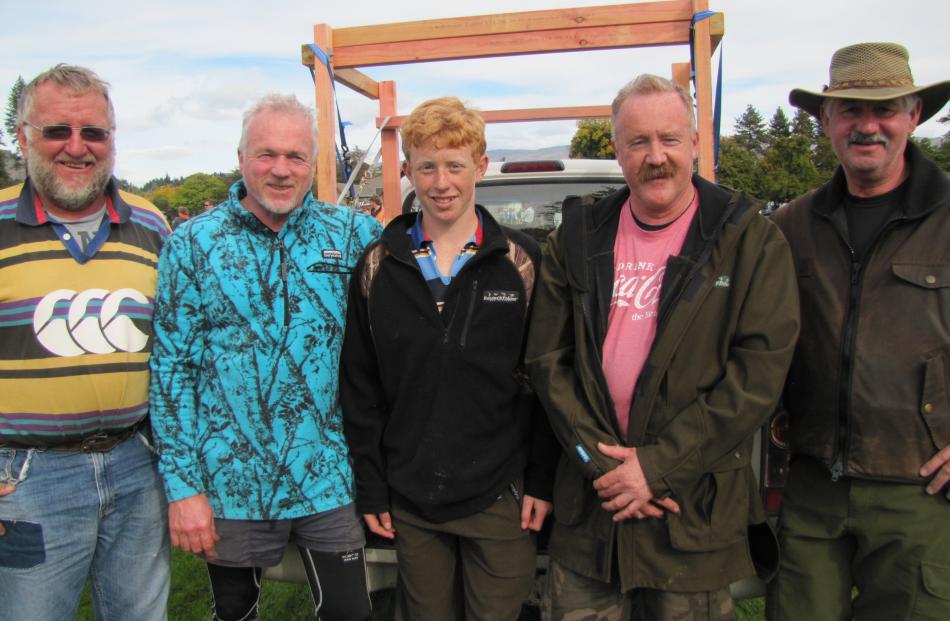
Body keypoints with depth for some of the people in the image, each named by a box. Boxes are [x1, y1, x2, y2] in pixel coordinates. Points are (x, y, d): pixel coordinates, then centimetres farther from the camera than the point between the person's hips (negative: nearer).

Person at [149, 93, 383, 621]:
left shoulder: (352, 234, -1)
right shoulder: (193, 243, -3)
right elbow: (170, 369, -4)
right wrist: (181, 485, -8)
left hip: (329, 480, 1)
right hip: (228, 484, 0)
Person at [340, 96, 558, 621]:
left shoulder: (521, 261, -3)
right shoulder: (377, 267, 0)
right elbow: (359, 388, 3)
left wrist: (542, 479, -4)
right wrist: (370, 488, 1)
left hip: (501, 498, -1)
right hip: (409, 502, 2)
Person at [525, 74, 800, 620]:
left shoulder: (750, 238, -4)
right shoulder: (578, 237, 4)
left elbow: (761, 369, -11)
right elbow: (547, 359, 1)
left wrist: (659, 466, -15)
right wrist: (601, 459, -9)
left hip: (697, 508, -2)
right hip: (589, 501, 3)